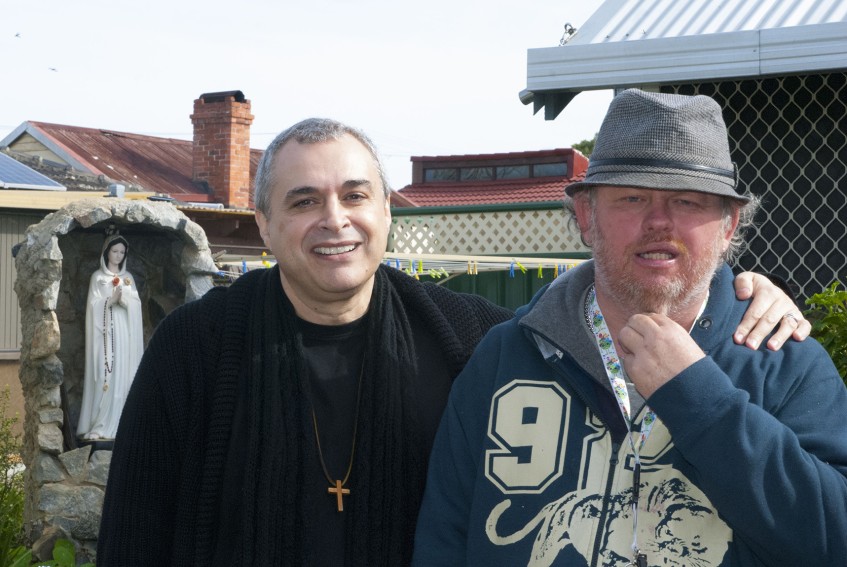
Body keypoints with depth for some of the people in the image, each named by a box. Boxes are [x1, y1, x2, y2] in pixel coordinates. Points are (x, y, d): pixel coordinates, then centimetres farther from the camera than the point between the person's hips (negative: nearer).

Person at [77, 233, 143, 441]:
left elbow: (137, 305, 6)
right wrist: (111, 300, -19)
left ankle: (118, 424, 2)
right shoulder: (97, 277, 5)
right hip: (105, 332, -4)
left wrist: (125, 297, -14)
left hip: (125, 332, 4)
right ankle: (99, 426, -11)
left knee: (124, 375, -1)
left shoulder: (128, 277, 15)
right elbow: (93, 305, -3)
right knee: (104, 376, -11)